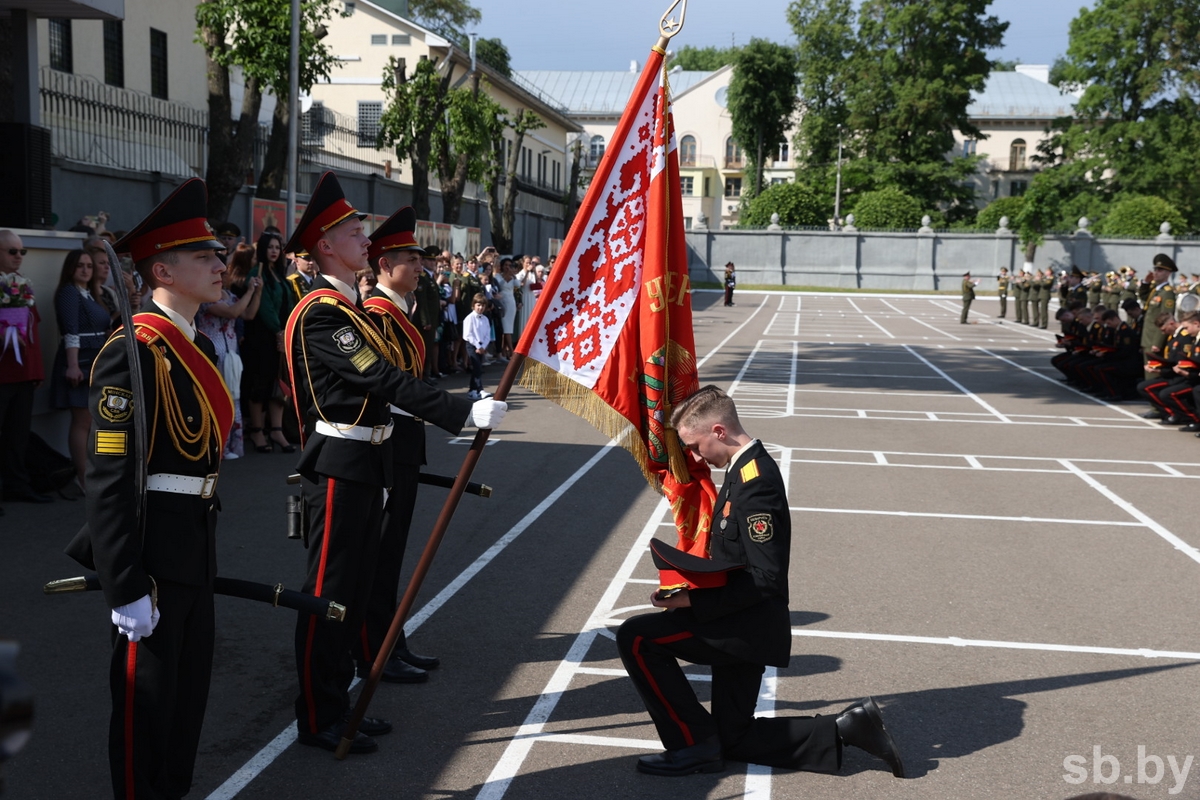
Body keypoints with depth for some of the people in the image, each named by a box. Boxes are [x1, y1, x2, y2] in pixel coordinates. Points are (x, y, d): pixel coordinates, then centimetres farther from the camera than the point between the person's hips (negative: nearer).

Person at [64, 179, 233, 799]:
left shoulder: (199, 347, 10)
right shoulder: (133, 351, -18)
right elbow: (109, 478, -21)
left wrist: (203, 534, 18)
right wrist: (125, 586, -22)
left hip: (196, 543, 9)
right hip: (153, 545, -9)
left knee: (191, 686, 20)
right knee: (148, 697, 5)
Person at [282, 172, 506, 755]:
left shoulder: (348, 307, 15)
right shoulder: (320, 313, -18)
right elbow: (383, 381, -26)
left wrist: (378, 472, 22)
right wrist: (465, 413, -29)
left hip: (365, 465, 10)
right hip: (339, 467, -10)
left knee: (356, 586, 16)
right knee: (329, 592, -1)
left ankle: (339, 701, 27)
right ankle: (318, 720, 10)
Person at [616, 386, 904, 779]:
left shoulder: (755, 481, -22)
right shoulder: (746, 469, 8)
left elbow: (766, 579, -26)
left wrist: (692, 601, -26)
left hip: (747, 627, -10)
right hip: (743, 625, 10)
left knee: (635, 638, -14)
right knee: (733, 741, 16)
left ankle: (694, 744, -4)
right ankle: (847, 727, 16)